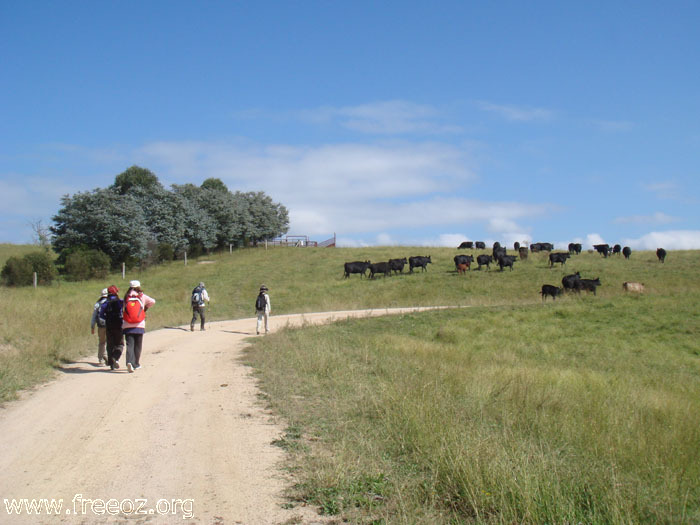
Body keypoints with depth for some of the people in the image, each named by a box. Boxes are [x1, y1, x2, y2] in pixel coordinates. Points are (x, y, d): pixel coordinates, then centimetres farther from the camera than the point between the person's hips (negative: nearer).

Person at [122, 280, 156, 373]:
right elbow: (153, 301, 6)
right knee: (138, 346, 12)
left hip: (127, 326, 0)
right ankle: (136, 364, 18)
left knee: (129, 345, -3)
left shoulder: (126, 297, 5)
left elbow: (124, 307, 4)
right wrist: (145, 308, 21)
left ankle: (129, 362, -23)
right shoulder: (142, 296, 3)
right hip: (139, 326, 0)